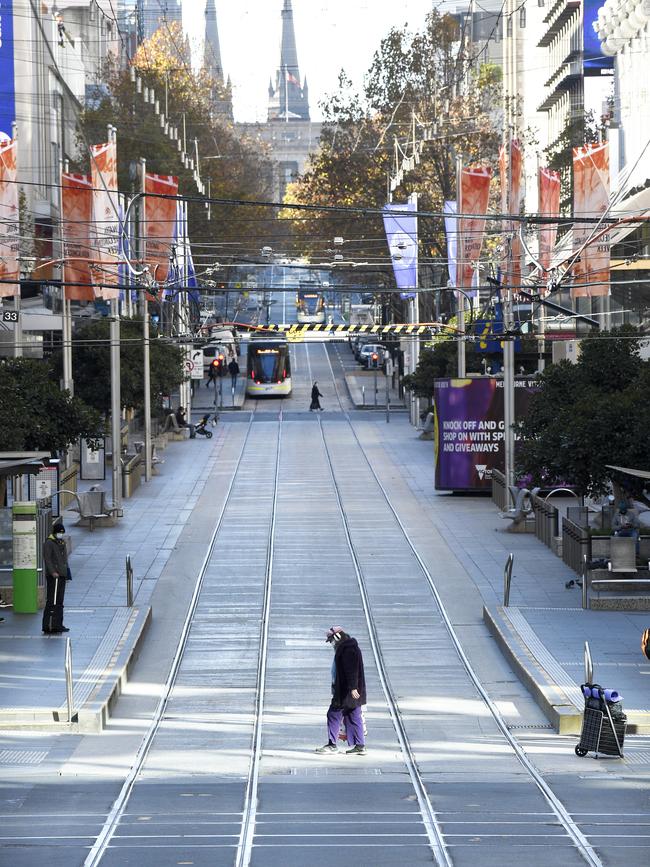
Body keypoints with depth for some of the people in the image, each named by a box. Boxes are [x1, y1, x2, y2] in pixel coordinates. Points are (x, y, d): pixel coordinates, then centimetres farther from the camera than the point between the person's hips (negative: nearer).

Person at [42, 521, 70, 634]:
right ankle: (49, 626, -14)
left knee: (59, 601, 12)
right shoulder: (48, 543, -8)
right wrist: (52, 572, -24)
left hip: (61, 575, 9)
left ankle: (58, 624, 18)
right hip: (53, 576, -9)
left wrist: (67, 573, 22)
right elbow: (47, 559, -16)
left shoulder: (62, 543, 20)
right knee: (52, 601, -12)